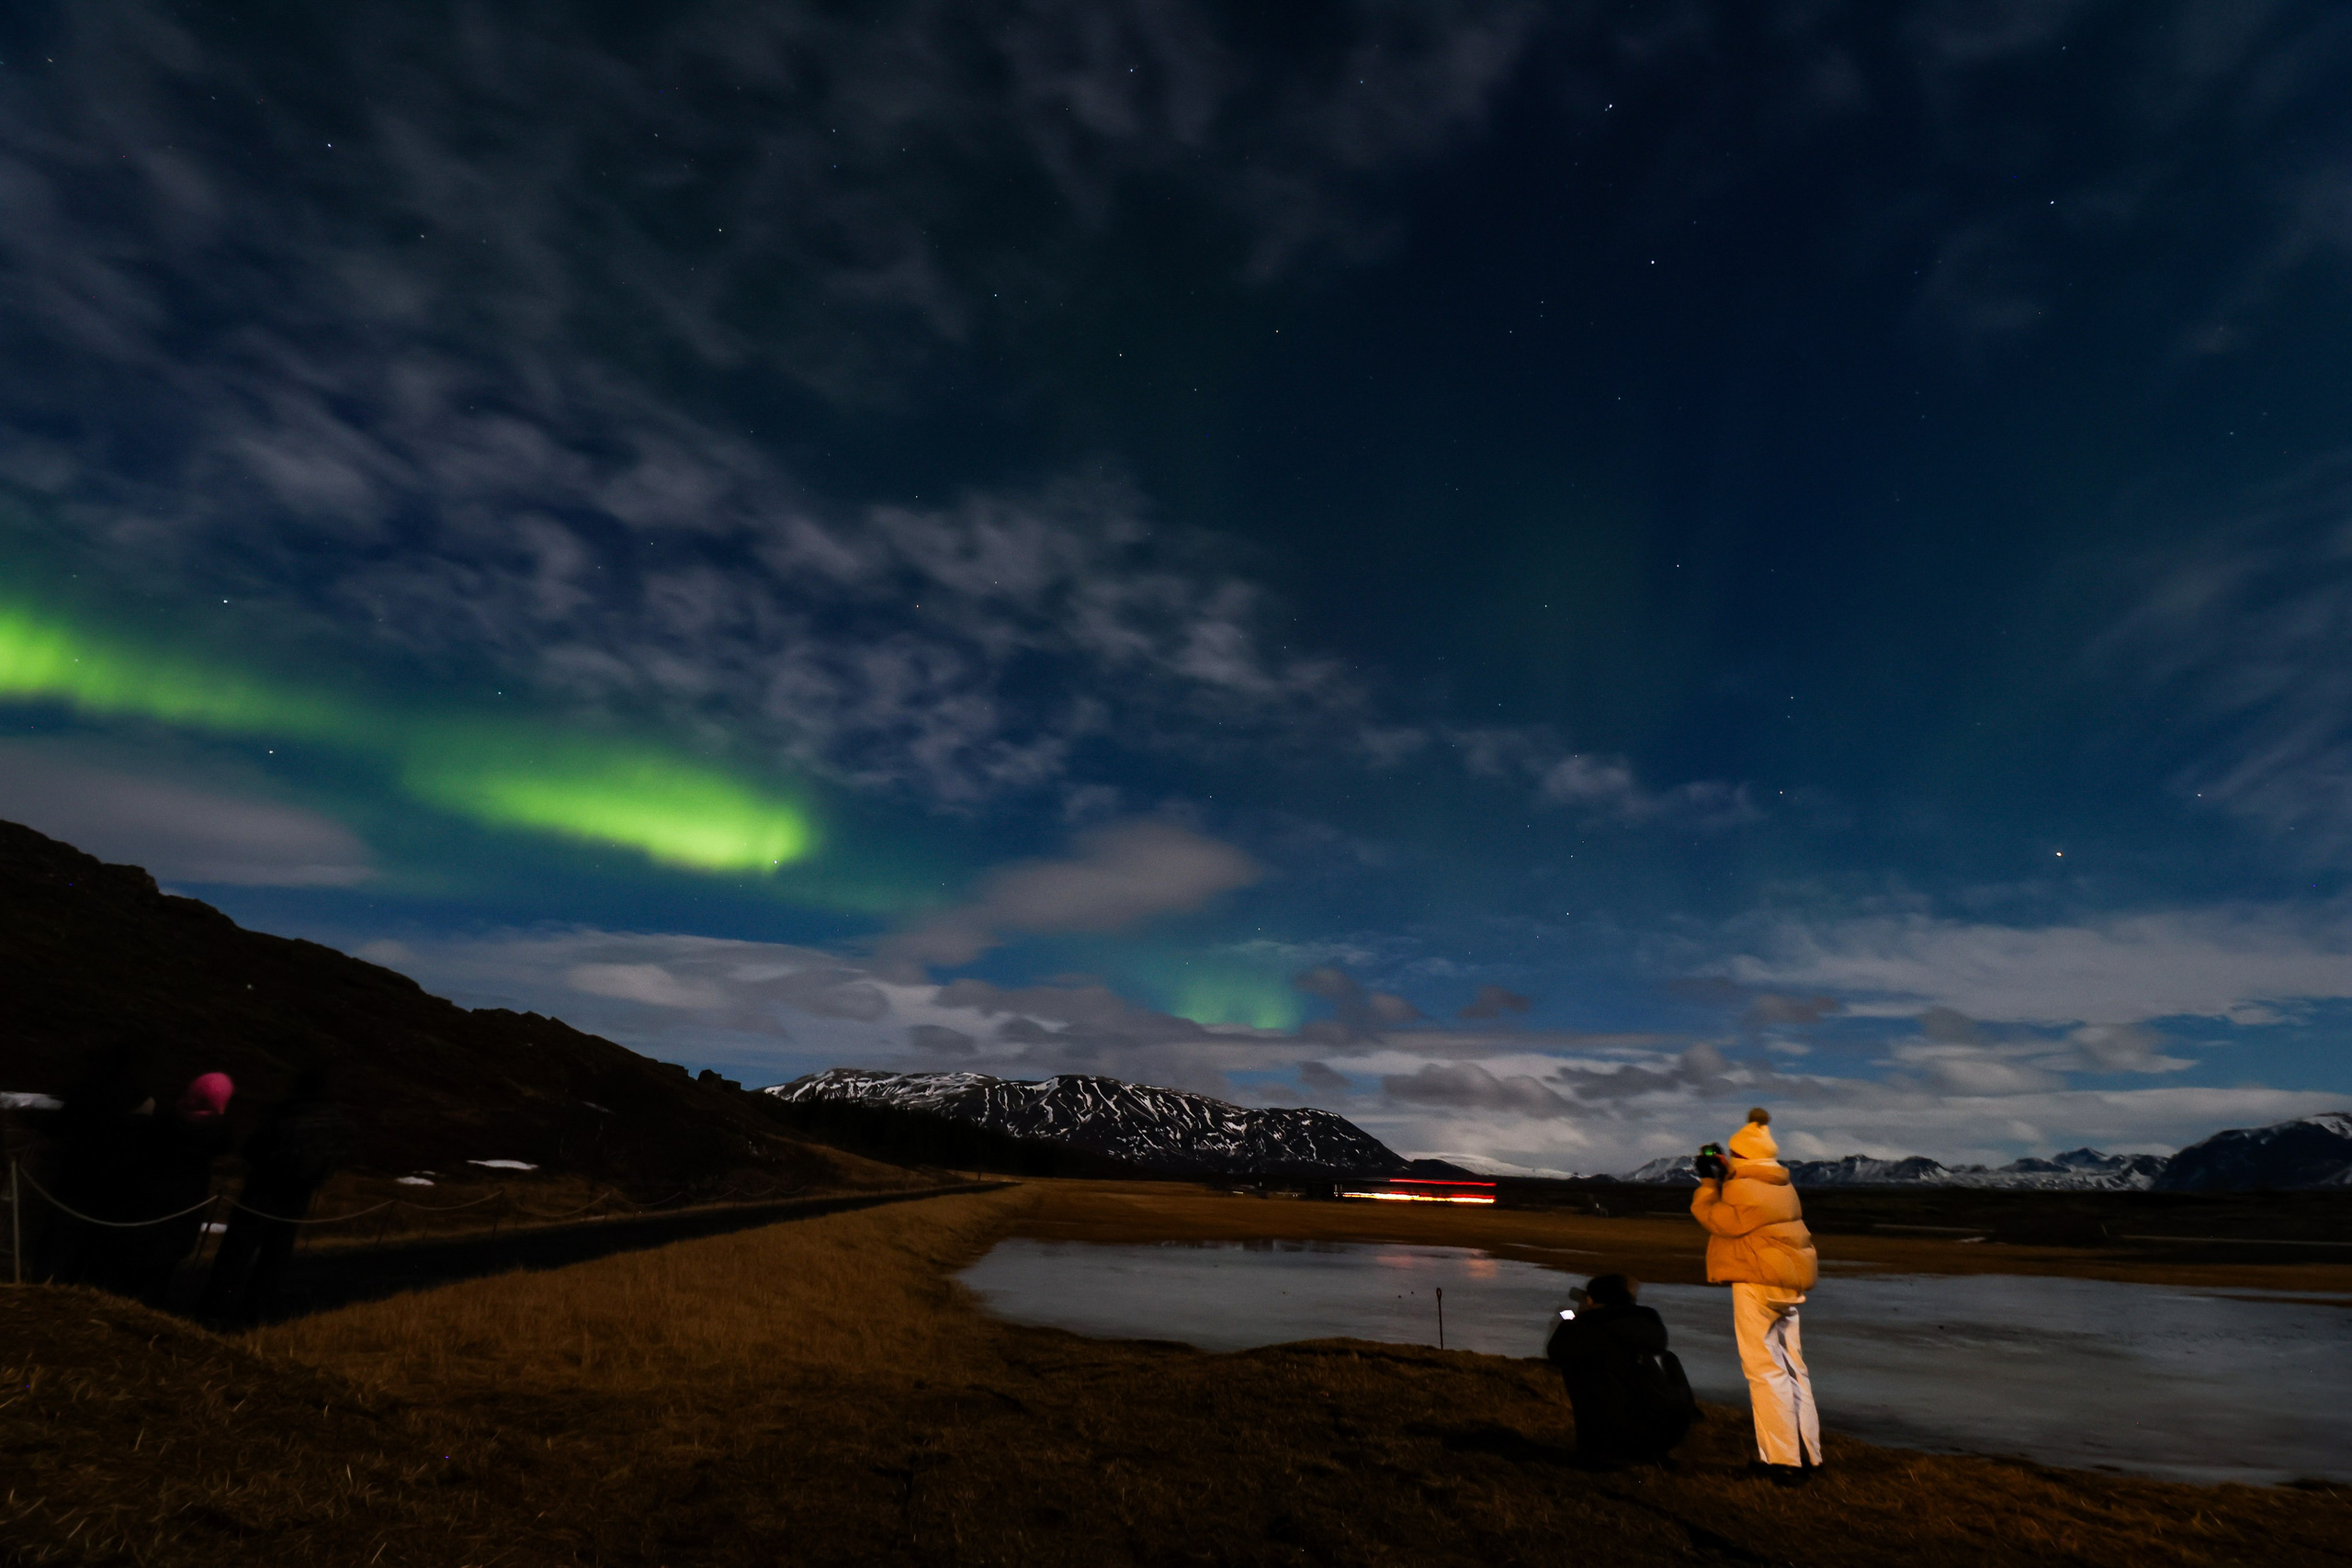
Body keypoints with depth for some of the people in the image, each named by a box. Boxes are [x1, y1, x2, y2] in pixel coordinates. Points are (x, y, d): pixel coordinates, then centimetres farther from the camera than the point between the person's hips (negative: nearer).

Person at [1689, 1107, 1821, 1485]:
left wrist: (1708, 1184, -1)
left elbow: (1715, 1220, -10)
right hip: (1789, 1284, 9)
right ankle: (1807, 1452, 21)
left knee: (1765, 1369, -4)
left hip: (1758, 1284, -9)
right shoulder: (1782, 1187, 12)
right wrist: (1724, 1175, 18)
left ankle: (1783, 1461, -3)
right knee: (1791, 1366, 15)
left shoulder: (1744, 1189, -17)